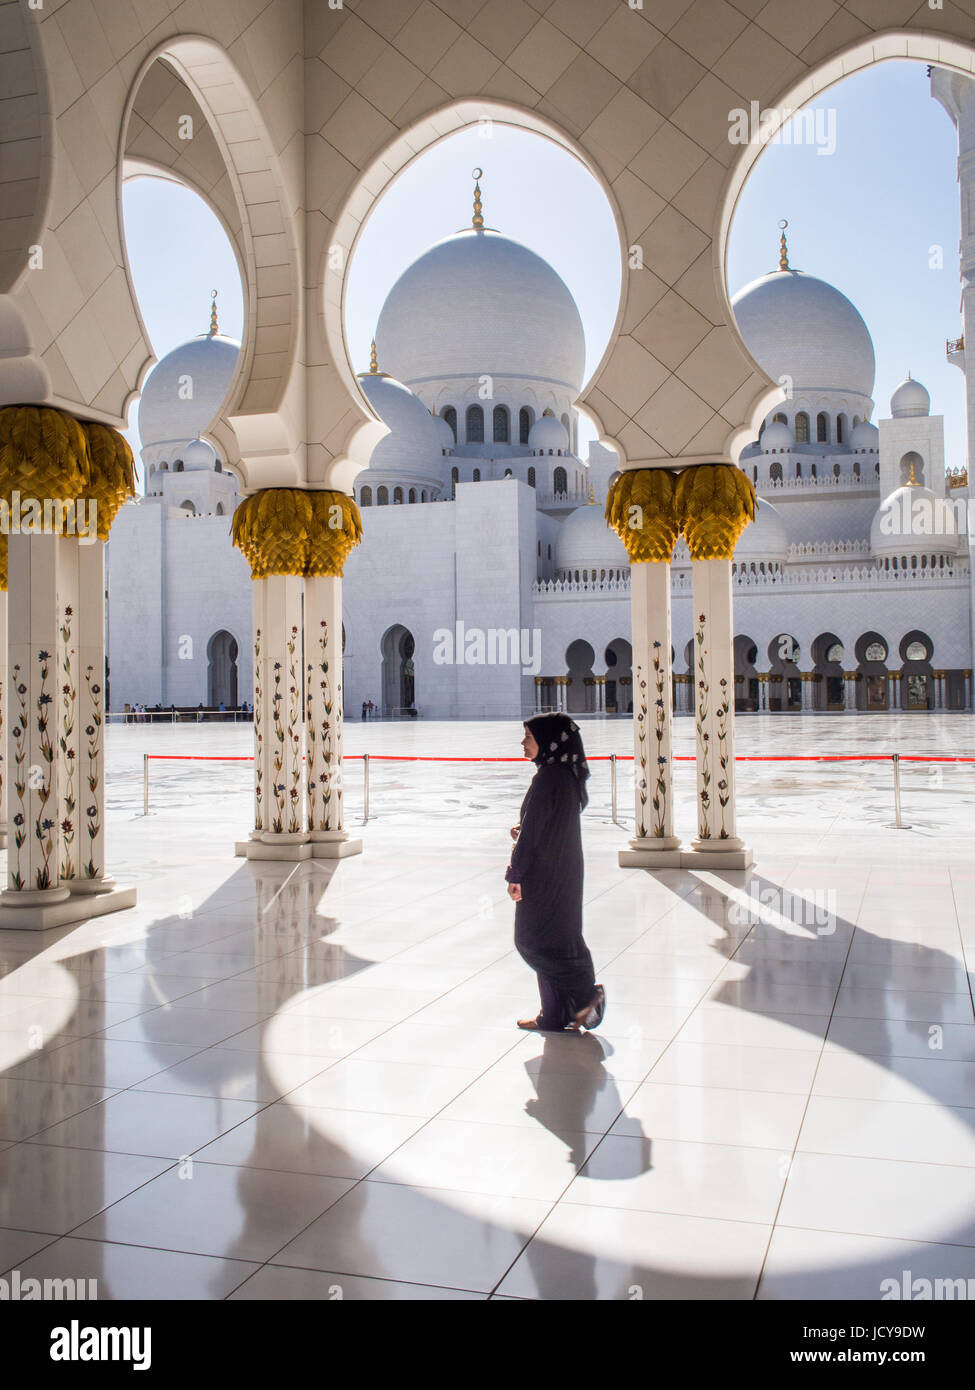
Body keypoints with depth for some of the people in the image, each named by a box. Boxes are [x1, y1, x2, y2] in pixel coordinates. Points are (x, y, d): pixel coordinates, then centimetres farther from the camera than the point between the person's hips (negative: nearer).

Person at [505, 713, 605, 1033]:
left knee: (531, 938, 2)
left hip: (545, 872, -9)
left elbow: (532, 829, -20)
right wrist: (523, 832, 4)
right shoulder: (568, 775, 9)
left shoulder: (548, 778, -19)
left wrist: (516, 874, -15)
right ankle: (556, 1015, 18)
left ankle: (585, 992, 1)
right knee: (558, 936, 13)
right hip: (563, 871, 9)